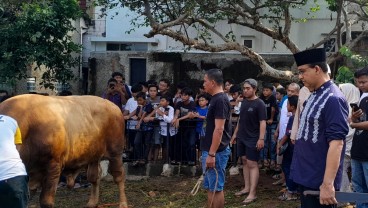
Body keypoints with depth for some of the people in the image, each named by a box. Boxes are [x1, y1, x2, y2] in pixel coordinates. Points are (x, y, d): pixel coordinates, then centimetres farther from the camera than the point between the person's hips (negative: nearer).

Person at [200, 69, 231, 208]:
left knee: (216, 188, -2)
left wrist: (212, 154, -23)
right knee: (210, 187, 15)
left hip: (216, 152, -10)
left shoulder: (220, 100, -17)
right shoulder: (216, 99, 13)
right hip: (211, 150, 10)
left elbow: (219, 129, -22)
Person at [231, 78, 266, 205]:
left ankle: (252, 193, -5)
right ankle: (247, 188, 21)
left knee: (252, 164, -6)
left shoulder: (259, 104, -12)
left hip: (253, 139, -7)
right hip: (242, 138, 7)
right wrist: (235, 134, 19)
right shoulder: (244, 102, 11)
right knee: (245, 162, 12)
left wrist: (261, 139, -23)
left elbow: (262, 122, -16)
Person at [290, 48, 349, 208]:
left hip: (319, 182, -9)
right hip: (306, 177, 9)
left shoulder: (333, 99, -19)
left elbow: (336, 143, -24)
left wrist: (327, 184, -28)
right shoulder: (314, 96, 10)